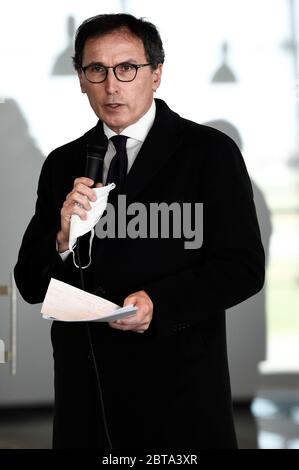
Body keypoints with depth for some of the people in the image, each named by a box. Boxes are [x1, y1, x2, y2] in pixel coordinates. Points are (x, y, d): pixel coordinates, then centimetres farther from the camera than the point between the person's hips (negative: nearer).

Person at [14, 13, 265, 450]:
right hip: (84, 392, 4)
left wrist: (159, 302, -21)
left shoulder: (210, 152, -2)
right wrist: (63, 240, -12)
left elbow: (244, 266, -7)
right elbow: (30, 285, 8)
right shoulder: (62, 165, 10)